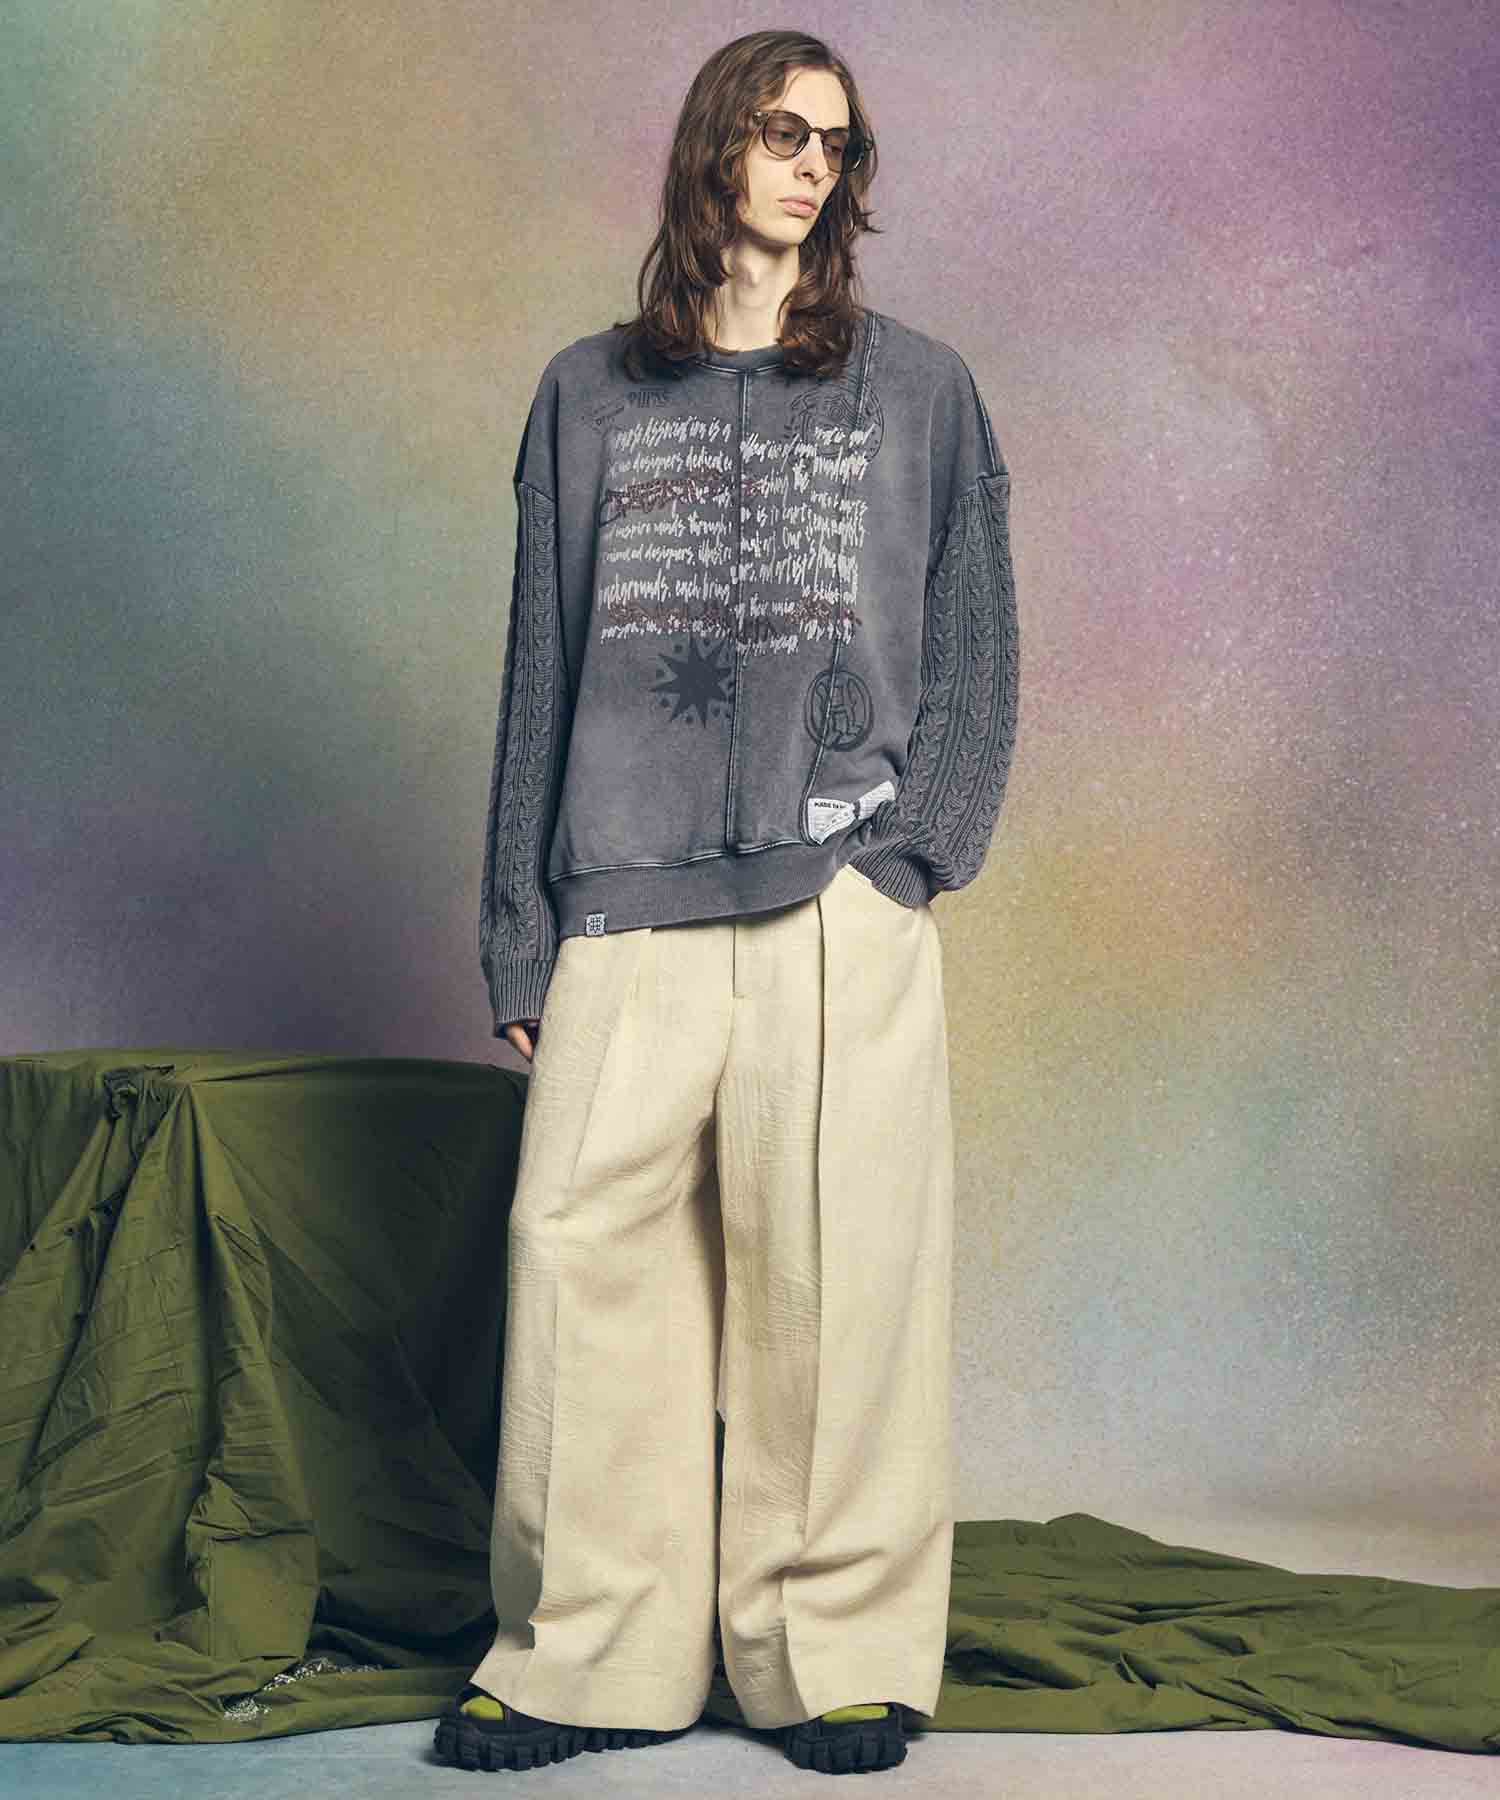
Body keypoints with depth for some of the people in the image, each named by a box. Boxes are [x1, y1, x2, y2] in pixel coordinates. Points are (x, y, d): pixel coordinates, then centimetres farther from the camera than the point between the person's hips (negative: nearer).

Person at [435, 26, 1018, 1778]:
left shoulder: (919, 390, 12)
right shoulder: (589, 395, 15)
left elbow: (973, 651, 12)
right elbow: (541, 668, 13)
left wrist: (911, 846, -5)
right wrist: (520, 939, 8)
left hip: (843, 910, -1)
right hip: (625, 912, 1)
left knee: (836, 1274, -2)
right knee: (586, 1256, -3)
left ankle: (840, 1657, 9)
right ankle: (590, 1658, 8)